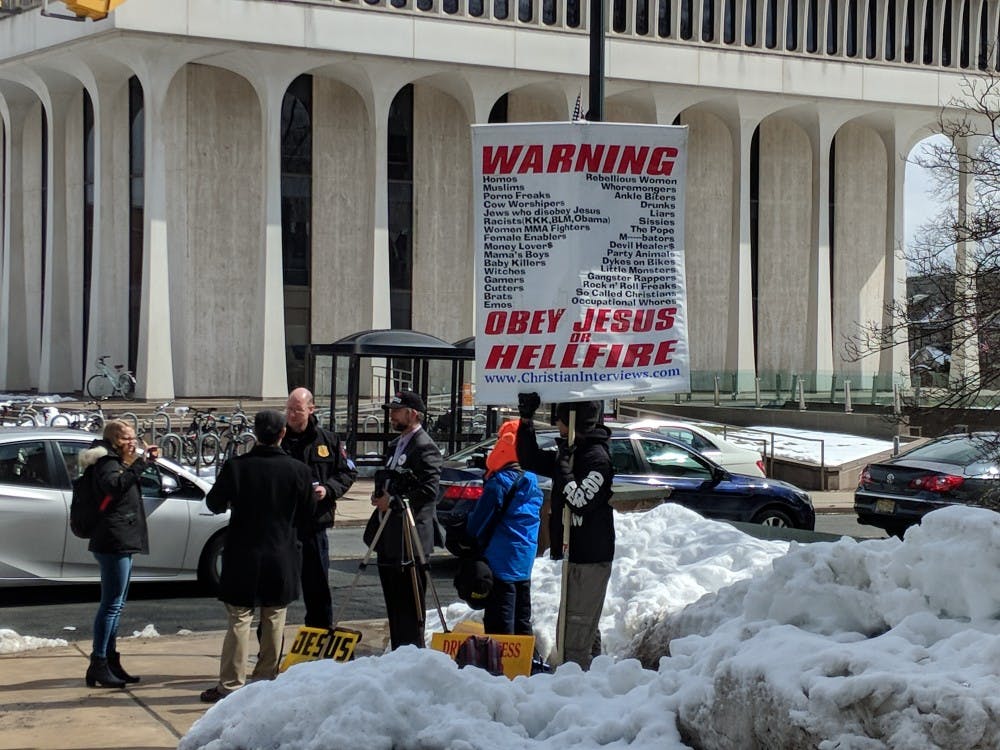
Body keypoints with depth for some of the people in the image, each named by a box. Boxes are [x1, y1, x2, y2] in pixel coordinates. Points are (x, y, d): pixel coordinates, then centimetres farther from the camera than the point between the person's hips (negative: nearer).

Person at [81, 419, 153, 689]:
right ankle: (98, 666, -9)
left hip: (122, 542, 11)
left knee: (116, 604, 15)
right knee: (111, 604, -10)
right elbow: (115, 485, -33)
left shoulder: (118, 463, 19)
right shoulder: (107, 464, -12)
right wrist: (138, 465, -36)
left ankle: (110, 661, 22)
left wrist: (142, 461, 18)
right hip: (113, 542, -11)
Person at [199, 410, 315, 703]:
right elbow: (308, 514, 4)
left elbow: (214, 503, 2)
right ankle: (267, 678, 18)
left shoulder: (235, 467, -11)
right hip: (283, 556, 1)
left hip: (243, 556, -1)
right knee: (274, 621, 12)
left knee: (239, 621, 3)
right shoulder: (298, 470, -8)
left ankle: (231, 684, 1)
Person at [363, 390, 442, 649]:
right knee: (393, 602, 14)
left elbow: (429, 491, -20)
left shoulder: (425, 448, -12)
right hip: (387, 538, 10)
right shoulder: (395, 446, 19)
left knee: (409, 605, -7)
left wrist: (394, 501, -16)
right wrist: (379, 494, 9)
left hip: (409, 540, -10)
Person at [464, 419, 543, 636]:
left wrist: (469, 541, 8)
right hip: (525, 562, 8)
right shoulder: (532, 483, 8)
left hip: (500, 561, -8)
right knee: (522, 622, 16)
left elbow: (477, 521, -10)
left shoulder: (500, 482, -15)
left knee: (499, 624, -6)